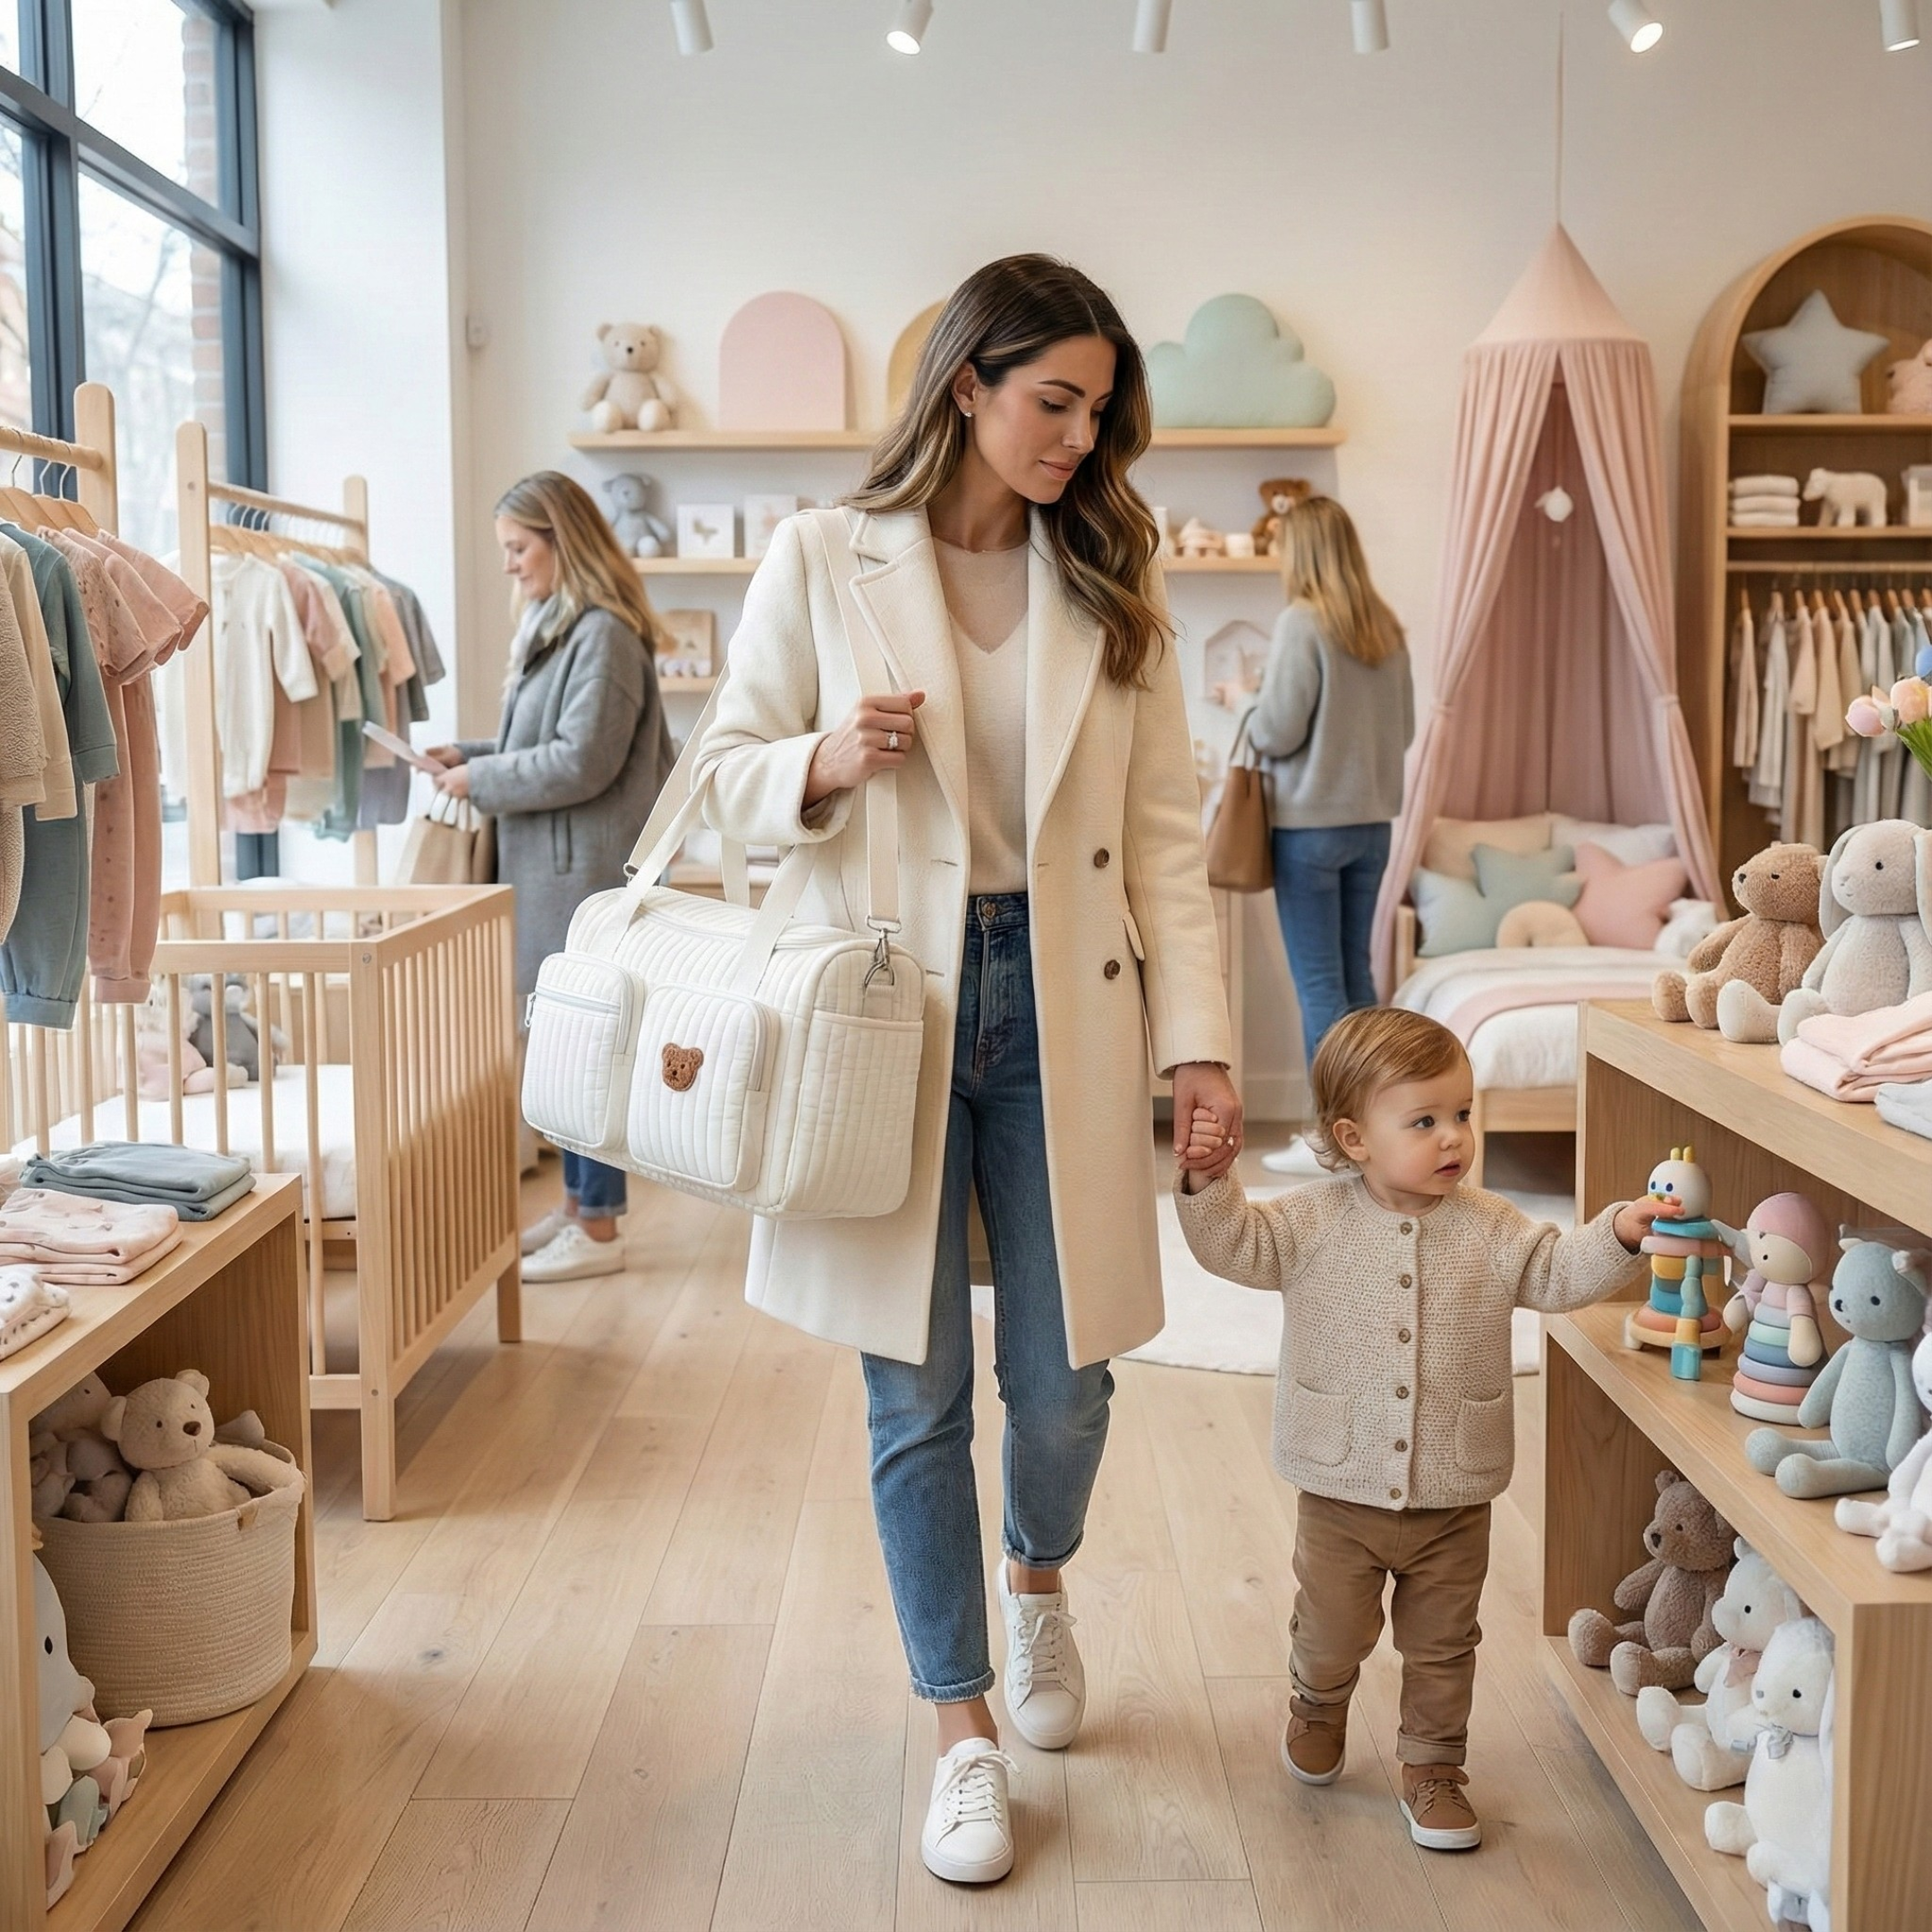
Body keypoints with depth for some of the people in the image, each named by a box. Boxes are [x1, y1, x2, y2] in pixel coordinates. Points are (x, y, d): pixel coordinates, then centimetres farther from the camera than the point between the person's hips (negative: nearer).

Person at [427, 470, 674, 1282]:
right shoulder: (554, 625, 15)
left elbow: (582, 763, -20)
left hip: (587, 871, -10)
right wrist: (468, 754, 7)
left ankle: (598, 1231, 6)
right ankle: (575, 1205, 25)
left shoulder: (605, 634, -15)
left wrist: (481, 779, -12)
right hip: (550, 869, 10)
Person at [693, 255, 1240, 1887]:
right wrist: (828, 762, -19)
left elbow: (1166, 831, 4)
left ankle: (1040, 1581, 42)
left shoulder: (1113, 585, 6)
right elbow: (729, 772, 4)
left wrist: (1199, 1039, -3)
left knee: (1064, 1383, 6)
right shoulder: (823, 561, -1)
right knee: (916, 1397, 5)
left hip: (1060, 1013, 2)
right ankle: (966, 1733, 24)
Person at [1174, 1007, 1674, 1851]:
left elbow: (1558, 1273, -6)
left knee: (1442, 1647, 14)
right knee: (1331, 1635, 16)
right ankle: (1317, 1712, 48)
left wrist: (1618, 1235, -22)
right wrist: (1206, 1181, -27)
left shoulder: (1489, 1227, -4)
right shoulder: (1314, 1222, -9)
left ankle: (1432, 1771, 33)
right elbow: (1234, 1243, -11)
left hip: (1453, 1498, 1)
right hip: (1341, 1494, -1)